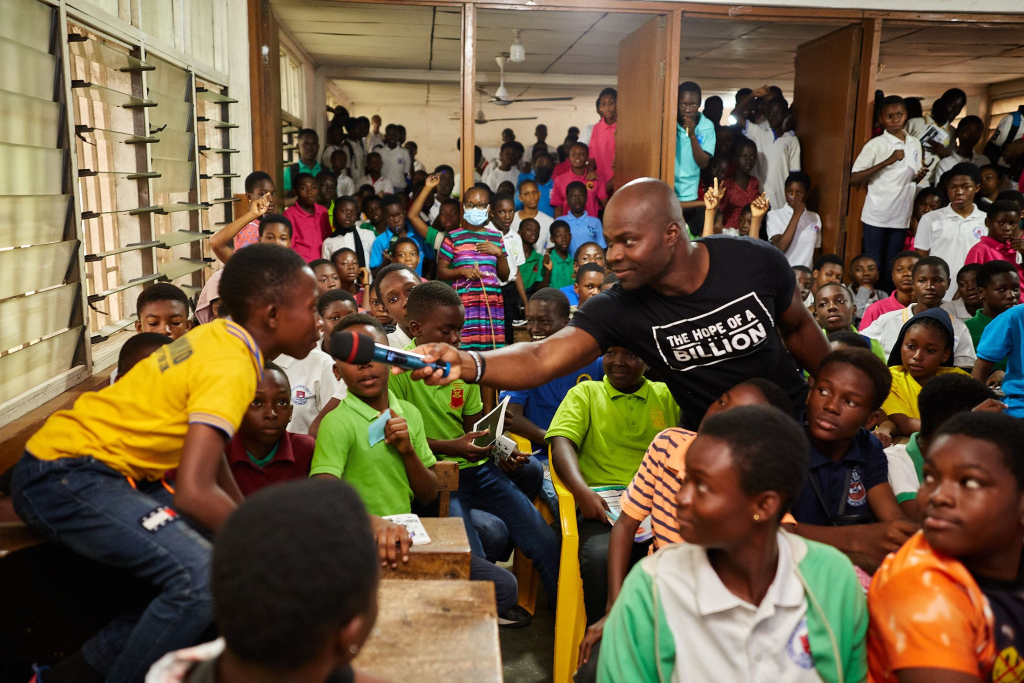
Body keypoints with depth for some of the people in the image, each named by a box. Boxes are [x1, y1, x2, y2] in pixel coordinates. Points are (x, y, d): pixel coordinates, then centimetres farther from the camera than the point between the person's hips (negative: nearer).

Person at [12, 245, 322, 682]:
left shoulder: (222, 337, 5)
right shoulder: (230, 367, -23)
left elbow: (207, 450, 16)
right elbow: (194, 491, -32)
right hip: (61, 476, -10)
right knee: (204, 577, -26)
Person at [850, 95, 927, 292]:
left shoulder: (915, 143, 11)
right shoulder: (875, 144, -6)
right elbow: (853, 179, -15)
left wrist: (919, 176, -1)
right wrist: (887, 161, -20)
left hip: (901, 217, 4)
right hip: (876, 216, -4)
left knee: (892, 267, 8)